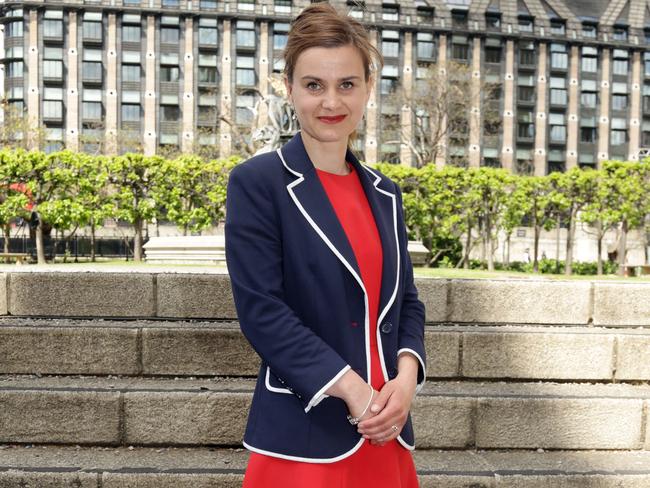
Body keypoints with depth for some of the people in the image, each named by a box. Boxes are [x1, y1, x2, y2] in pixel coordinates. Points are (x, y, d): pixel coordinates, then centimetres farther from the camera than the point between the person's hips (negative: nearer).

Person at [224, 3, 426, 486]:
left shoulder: (384, 193, 8)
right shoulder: (257, 183, -8)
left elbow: (406, 299, 10)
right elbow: (260, 310, -14)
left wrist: (406, 375, -8)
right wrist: (351, 389, -17)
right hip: (303, 436, -5)